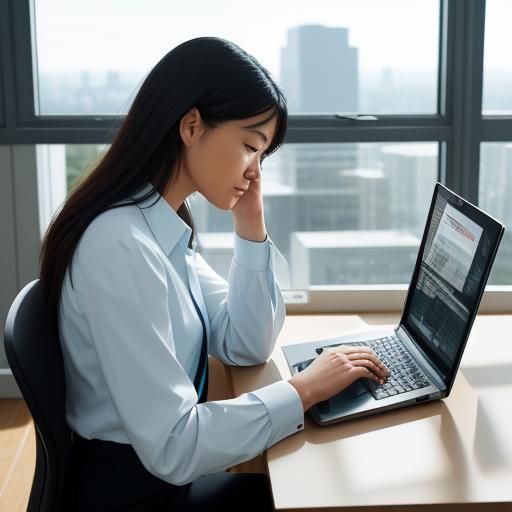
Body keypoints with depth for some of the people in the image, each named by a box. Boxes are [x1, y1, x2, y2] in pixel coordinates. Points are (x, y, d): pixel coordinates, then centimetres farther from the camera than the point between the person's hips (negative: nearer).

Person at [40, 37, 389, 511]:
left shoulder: (164, 227, 1)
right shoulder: (122, 246, -29)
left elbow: (244, 346, 4)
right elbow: (172, 448, -30)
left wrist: (250, 228, -6)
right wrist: (304, 389, -20)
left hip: (162, 472, 8)